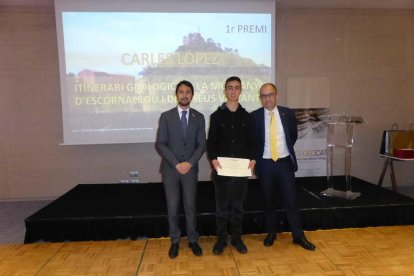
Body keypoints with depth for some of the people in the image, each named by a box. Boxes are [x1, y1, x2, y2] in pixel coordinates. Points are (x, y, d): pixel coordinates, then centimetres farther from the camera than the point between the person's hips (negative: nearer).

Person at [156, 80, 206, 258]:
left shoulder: (199, 117, 4)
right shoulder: (166, 116, -1)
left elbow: (201, 145, 1)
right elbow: (160, 144, -6)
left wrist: (190, 163, -13)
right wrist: (176, 164, -14)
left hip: (190, 169, 1)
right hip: (170, 169, 0)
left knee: (190, 206, 10)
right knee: (172, 207, 9)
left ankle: (193, 240, 26)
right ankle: (175, 241, 26)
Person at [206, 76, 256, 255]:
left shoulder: (246, 116, 9)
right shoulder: (217, 115, 4)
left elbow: (251, 141, 9)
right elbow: (211, 141, 1)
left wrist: (252, 159, -7)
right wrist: (213, 159, -15)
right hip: (221, 168, -1)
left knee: (238, 205, 11)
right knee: (222, 206, 8)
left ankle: (237, 238, 25)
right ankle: (221, 239, 22)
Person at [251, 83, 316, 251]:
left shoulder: (288, 113, 0)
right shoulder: (254, 116, -5)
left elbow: (293, 135, 13)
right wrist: (257, 156, 3)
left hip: (285, 162, 1)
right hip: (265, 164, -1)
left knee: (291, 200, 5)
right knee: (268, 201, 11)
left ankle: (298, 235, 19)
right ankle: (271, 233, 28)